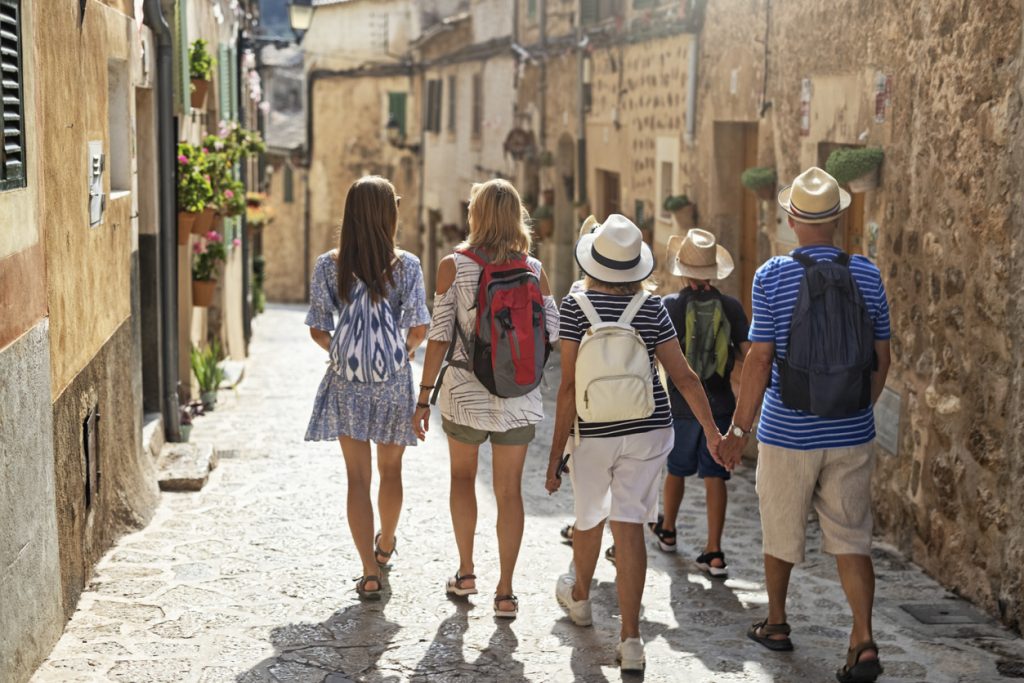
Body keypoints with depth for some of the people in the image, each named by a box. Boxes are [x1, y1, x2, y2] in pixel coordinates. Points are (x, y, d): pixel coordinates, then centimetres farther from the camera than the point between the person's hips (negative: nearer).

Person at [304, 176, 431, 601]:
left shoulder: (329, 266, -5)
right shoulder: (405, 265, -9)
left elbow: (318, 330, -3)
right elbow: (418, 330, -10)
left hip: (346, 387, 0)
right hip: (394, 384, 0)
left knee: (358, 477, 5)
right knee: (390, 470, 20)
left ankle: (370, 573, 0)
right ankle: (385, 546, 43)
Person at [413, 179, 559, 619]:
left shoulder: (453, 265, -7)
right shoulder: (534, 268, -2)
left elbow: (440, 336, -10)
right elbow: (553, 332, 0)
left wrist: (423, 397, -5)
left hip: (466, 389, -1)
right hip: (518, 395, 1)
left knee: (462, 475, 21)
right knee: (509, 489, 8)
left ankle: (466, 572, 26)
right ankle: (505, 591, 8)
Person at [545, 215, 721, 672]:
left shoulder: (575, 306, -10)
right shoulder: (652, 308, -3)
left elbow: (570, 386, -12)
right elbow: (683, 377, 0)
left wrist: (555, 454, -8)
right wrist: (712, 431, 12)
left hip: (593, 433, -1)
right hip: (648, 431, 1)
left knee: (589, 519, 20)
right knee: (629, 526, 0)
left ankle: (579, 596, 47)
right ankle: (630, 639, -5)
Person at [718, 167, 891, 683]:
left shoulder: (772, 276, -9)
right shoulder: (866, 275, 0)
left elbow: (759, 359, -11)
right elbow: (881, 359, 5)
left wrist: (738, 429, -4)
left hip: (788, 434, -2)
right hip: (851, 436, 2)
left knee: (781, 534, 16)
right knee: (851, 539, 7)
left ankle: (776, 624, 32)